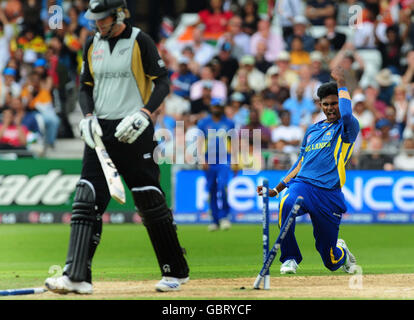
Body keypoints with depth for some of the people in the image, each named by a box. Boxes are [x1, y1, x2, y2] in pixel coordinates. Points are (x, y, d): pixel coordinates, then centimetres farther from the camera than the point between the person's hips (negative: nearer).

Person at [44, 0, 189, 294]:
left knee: (150, 202, -1)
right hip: (101, 131, 5)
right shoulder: (93, 44, 11)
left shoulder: (140, 42, -5)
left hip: (133, 132, -5)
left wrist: (144, 113, -20)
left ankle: (176, 272, 14)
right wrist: (88, 115, -1)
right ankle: (77, 277, -11)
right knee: (87, 200, -6)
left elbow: (162, 82, -6)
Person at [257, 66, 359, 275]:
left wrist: (341, 84, -7)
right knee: (287, 204, -36)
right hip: (302, 184, 3)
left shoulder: (348, 128, 6)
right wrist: (277, 189, 19)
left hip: (329, 193, -3)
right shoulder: (312, 130, 23)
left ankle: (342, 252, 42)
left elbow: (346, 114, -20)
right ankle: (290, 258, -22)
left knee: (331, 261, 3)